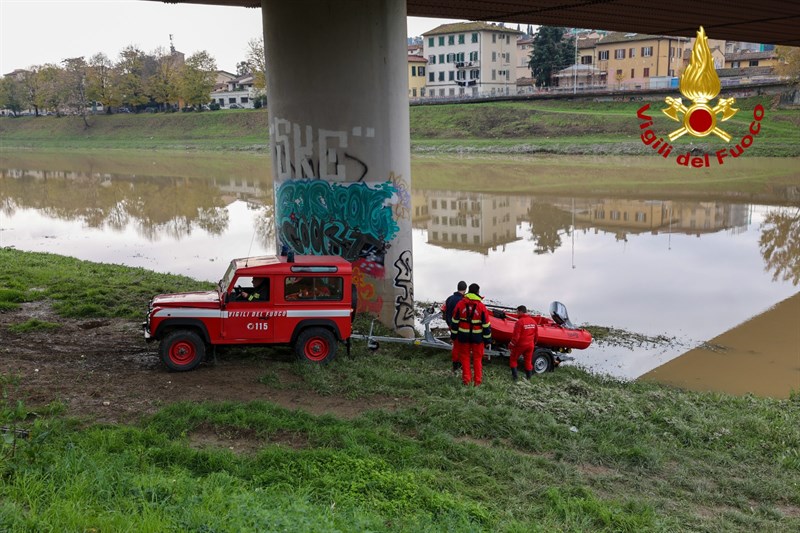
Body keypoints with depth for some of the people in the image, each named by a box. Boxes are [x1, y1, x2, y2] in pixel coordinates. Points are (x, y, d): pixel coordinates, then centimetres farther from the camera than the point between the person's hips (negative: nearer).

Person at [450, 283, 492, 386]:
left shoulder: (460, 304, -6)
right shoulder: (481, 307, -11)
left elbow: (455, 321, -1)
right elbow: (486, 325, -8)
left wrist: (453, 334, 10)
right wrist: (488, 340, 1)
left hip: (463, 336, 1)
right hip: (477, 337, -1)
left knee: (465, 357, 14)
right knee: (477, 358, 12)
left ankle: (466, 380, 13)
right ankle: (477, 381, 13)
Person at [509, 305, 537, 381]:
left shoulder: (520, 321, -19)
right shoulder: (533, 321, 4)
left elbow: (516, 335, -20)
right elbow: (535, 335, 13)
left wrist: (511, 344, -9)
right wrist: (534, 343, 26)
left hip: (520, 345, -6)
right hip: (530, 345, 6)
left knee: (513, 359, 10)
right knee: (528, 361, 14)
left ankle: (515, 375, 5)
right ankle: (529, 377, 16)